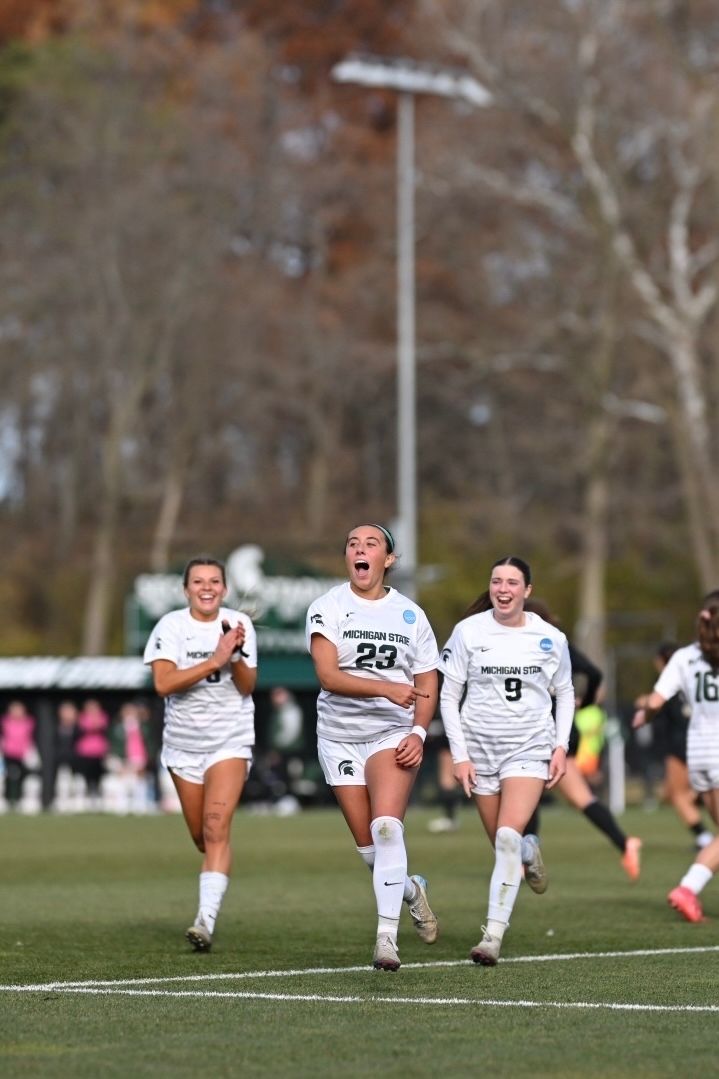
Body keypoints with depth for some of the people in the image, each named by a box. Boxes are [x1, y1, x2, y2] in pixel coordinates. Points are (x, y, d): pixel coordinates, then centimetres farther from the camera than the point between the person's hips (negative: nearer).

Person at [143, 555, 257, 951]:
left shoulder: (238, 624, -2)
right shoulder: (171, 626, -6)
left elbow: (247, 687, -4)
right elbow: (163, 683, -19)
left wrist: (236, 657, -22)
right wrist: (214, 661, -25)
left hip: (230, 740, -2)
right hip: (183, 742, 2)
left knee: (216, 827, -18)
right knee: (202, 837, 10)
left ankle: (206, 921, -24)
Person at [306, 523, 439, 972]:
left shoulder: (410, 614, 4)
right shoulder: (328, 607, -3)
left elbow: (427, 685, 8)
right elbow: (328, 676, -16)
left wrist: (418, 732, -8)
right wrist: (387, 688, -27)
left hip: (393, 734, -1)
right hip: (340, 736, 1)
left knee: (386, 827, -21)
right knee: (367, 846, 6)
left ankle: (387, 936, -22)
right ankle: (411, 889, 37)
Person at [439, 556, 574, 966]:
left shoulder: (550, 638, -1)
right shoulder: (468, 631, -4)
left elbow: (565, 693, 12)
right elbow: (449, 697, 1)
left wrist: (561, 746, 1)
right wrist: (460, 755, -5)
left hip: (530, 748, -1)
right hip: (480, 748, 1)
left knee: (508, 837, -19)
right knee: (504, 843, 6)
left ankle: (494, 934, -19)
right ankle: (530, 852, 45)